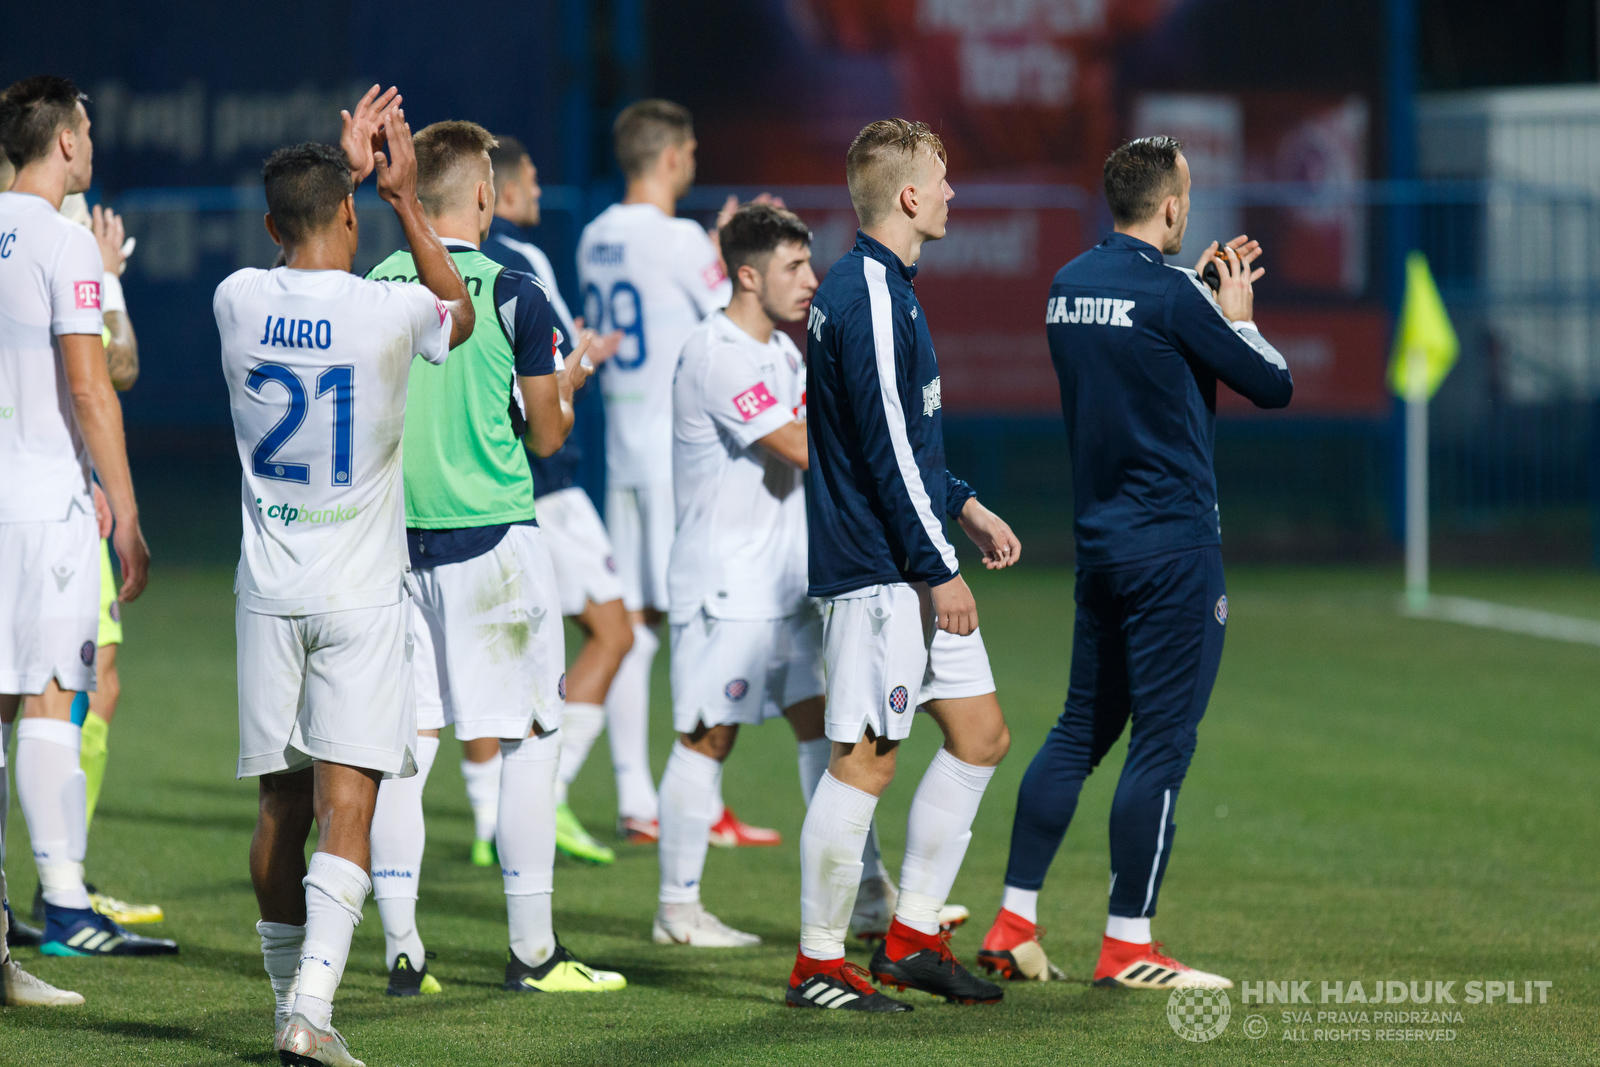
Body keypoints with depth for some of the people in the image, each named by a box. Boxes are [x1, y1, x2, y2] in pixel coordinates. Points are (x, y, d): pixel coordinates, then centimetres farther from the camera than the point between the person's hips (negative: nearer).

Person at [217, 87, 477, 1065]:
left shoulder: (239, 302, -2)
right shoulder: (387, 312, -12)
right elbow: (460, 312, 13)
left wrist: (343, 169, 29)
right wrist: (404, 196, 16)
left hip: (269, 589, 4)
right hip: (361, 593, -4)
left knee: (281, 809, 12)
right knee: (347, 807, -8)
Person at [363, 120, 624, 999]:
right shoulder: (514, 298, -8)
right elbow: (546, 434, -2)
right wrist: (570, 382, 18)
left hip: (394, 535, 4)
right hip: (491, 540, -4)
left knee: (401, 744, 6)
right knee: (530, 739, 5)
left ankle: (400, 949, 3)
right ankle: (531, 951, 5)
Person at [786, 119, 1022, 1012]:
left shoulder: (878, 287, 16)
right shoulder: (872, 300, -17)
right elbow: (886, 449, -20)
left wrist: (964, 506, 23)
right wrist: (939, 569, -17)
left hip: (909, 568, 11)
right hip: (877, 569, -11)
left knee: (981, 735, 12)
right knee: (867, 760, -6)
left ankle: (912, 938, 17)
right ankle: (818, 964, 1)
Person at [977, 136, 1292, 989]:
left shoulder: (1071, 285, 8)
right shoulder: (1167, 294, -15)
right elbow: (1273, 385, -7)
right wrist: (1235, 311, 9)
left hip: (1099, 540, 8)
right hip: (1173, 549, -8)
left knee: (1081, 729, 14)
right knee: (1161, 743, -3)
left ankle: (1013, 924, 13)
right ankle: (1127, 945, -1)